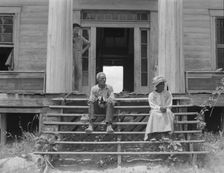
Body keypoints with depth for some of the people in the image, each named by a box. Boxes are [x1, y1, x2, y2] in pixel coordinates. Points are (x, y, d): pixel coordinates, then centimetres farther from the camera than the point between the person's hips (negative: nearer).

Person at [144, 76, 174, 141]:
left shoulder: (168, 93, 10)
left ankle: (165, 134, -40)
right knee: (153, 114, -35)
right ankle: (153, 135, -39)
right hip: (155, 110, -1)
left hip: (166, 111, 1)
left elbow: (169, 104, 4)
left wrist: (165, 108, -19)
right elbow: (152, 105, -6)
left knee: (168, 113, -34)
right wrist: (159, 108, -24)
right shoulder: (151, 95, 4)